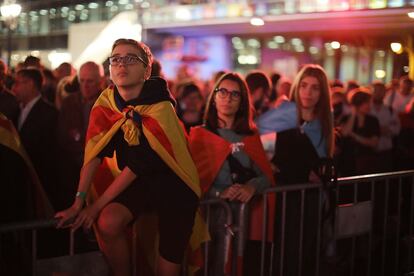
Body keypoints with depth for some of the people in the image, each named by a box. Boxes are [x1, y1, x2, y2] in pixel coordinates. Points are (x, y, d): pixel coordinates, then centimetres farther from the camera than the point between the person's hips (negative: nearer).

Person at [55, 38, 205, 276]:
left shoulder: (160, 108, -20)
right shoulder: (106, 102, -5)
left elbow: (139, 164, -21)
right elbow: (94, 152, -10)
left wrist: (97, 205, -19)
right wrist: (78, 202, -18)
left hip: (173, 184, -3)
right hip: (136, 182, 4)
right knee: (108, 223, -25)